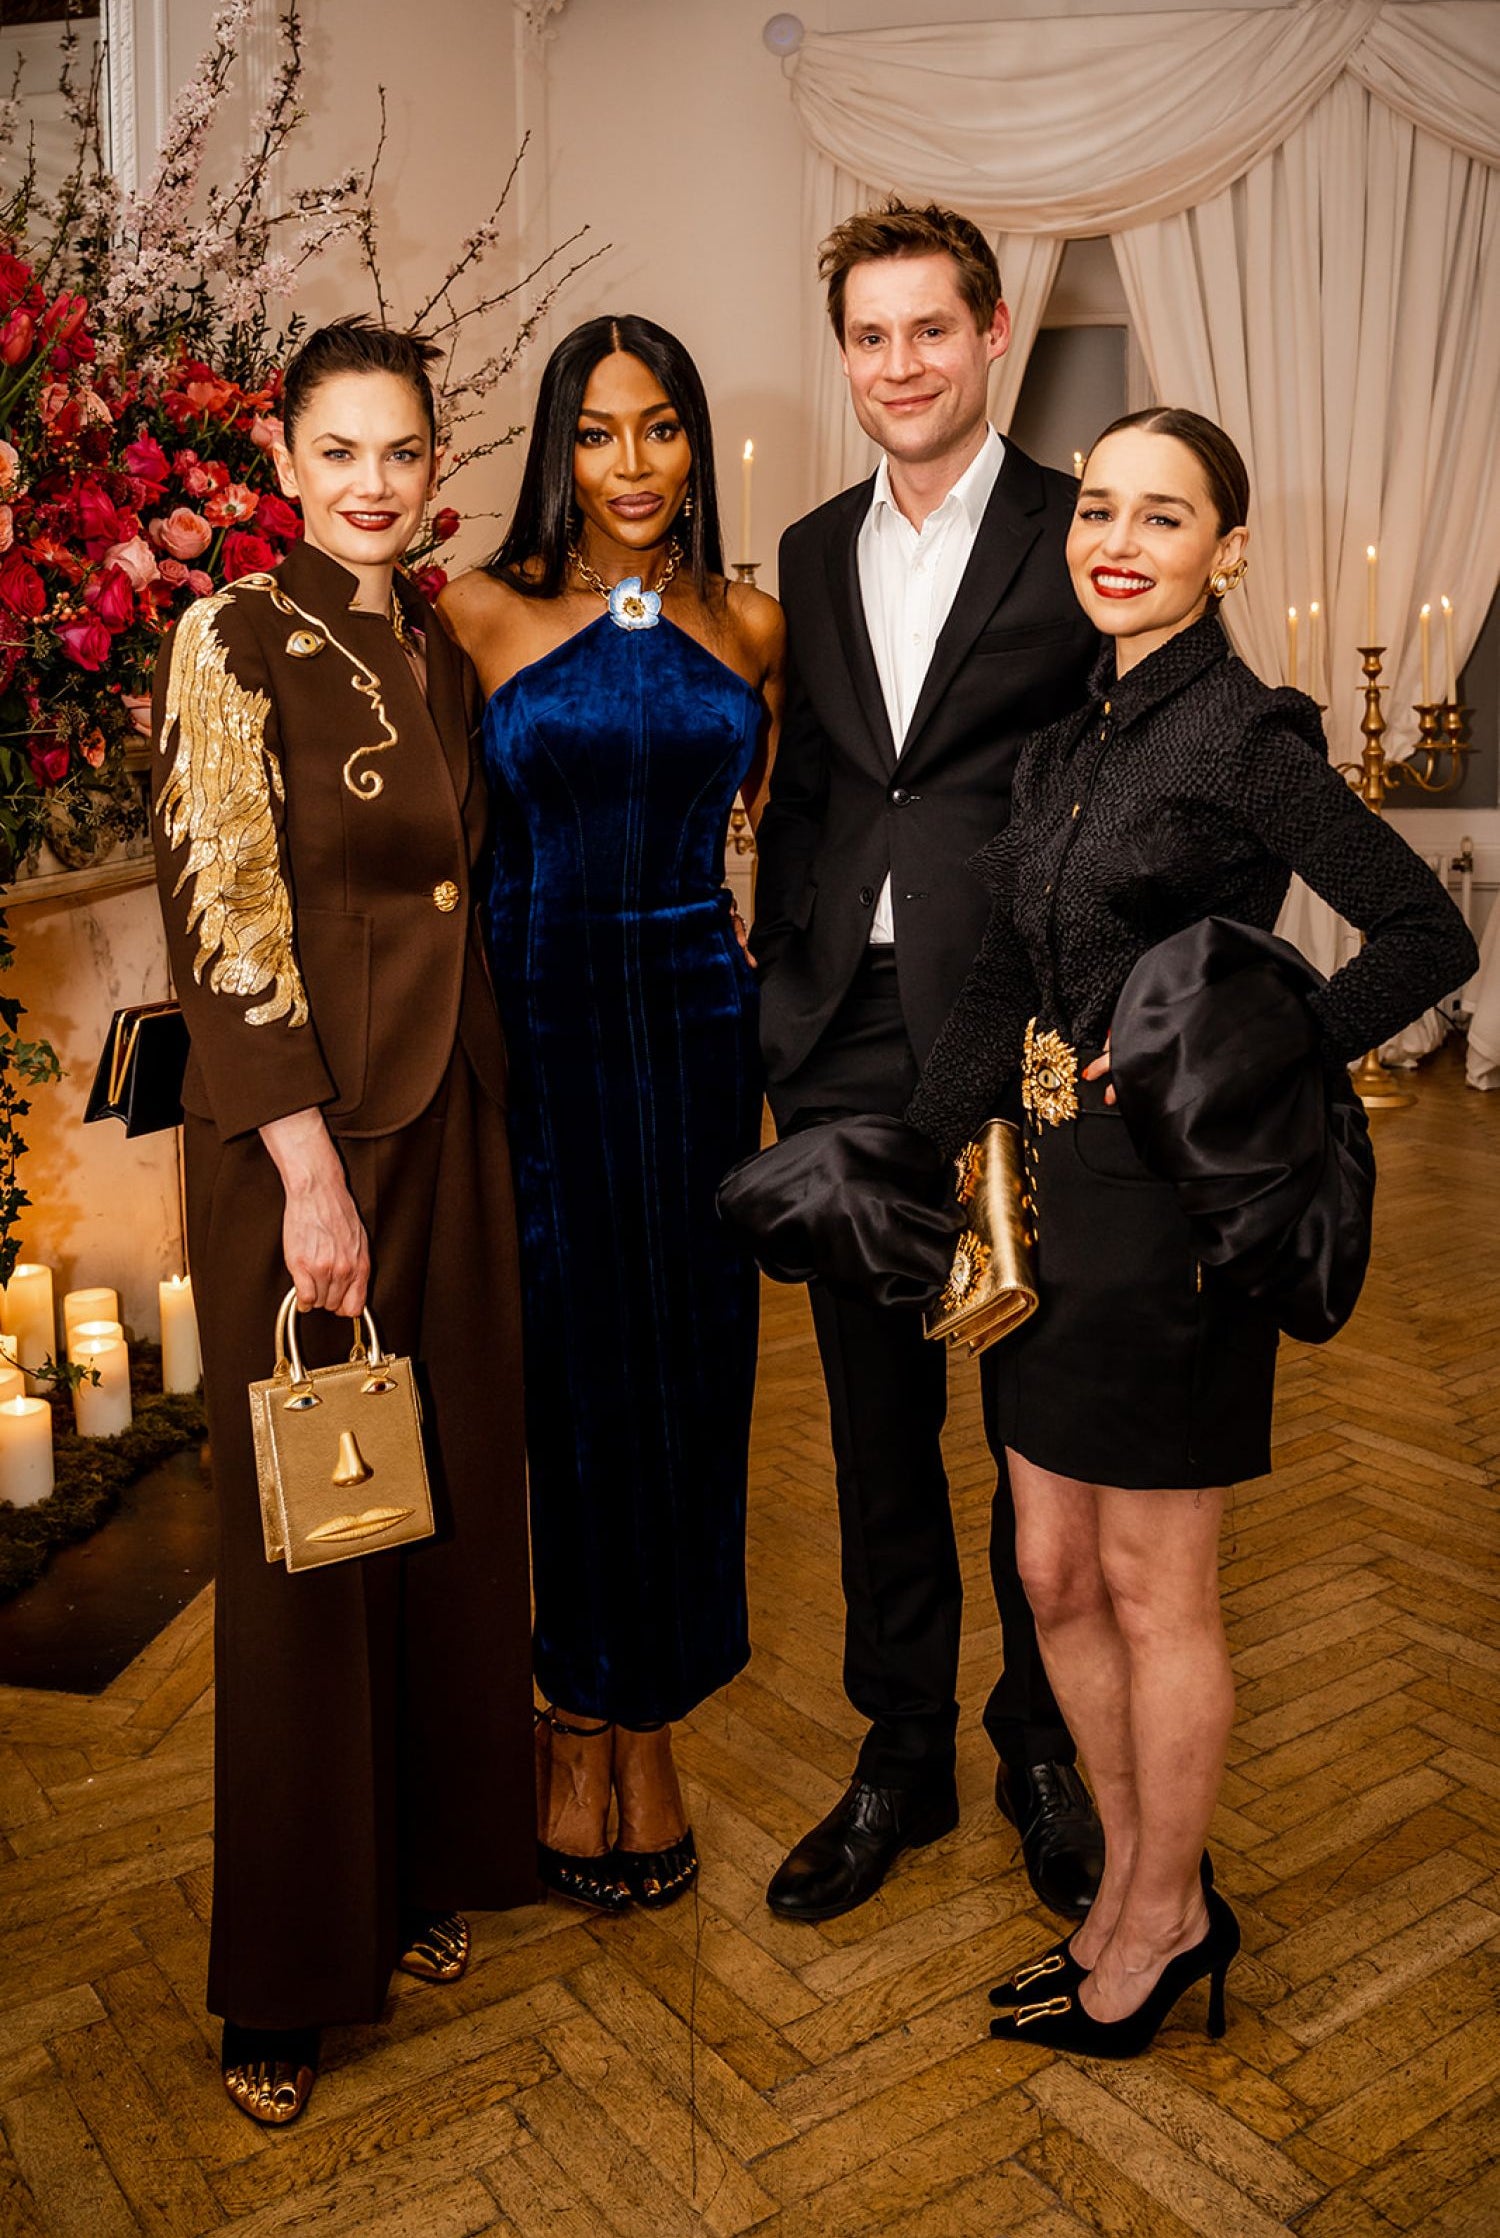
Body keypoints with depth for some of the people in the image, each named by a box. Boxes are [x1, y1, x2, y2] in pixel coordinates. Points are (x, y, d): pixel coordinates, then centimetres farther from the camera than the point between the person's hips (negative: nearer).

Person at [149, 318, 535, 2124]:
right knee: (306, 1533, 5)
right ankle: (289, 1971, 25)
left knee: (452, 1496, 13)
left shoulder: (439, 654, 12)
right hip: (298, 1130, -6)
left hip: (448, 1116, 6)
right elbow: (228, 919, -15)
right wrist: (312, 1167, -19)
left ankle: (427, 1866, 35)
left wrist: (462, 1122, 11)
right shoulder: (235, 639, -8)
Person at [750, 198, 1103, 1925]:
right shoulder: (813, 553, 13)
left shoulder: (1081, 537, -2)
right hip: (845, 1047, 5)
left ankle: (1046, 1748, 31)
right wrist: (784, 976, 7)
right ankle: (902, 1752, 31)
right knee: (876, 1416, 13)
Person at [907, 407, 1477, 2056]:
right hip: (1059, 1194, 8)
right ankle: (1137, 1888, 35)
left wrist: (1241, 1064, -17)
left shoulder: (1242, 736, -11)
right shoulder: (1067, 743, 12)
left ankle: (1163, 1921, 30)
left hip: (1176, 1207, -8)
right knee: (1055, 1574, 15)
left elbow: (1427, 934, -13)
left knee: (1152, 1593, 7)